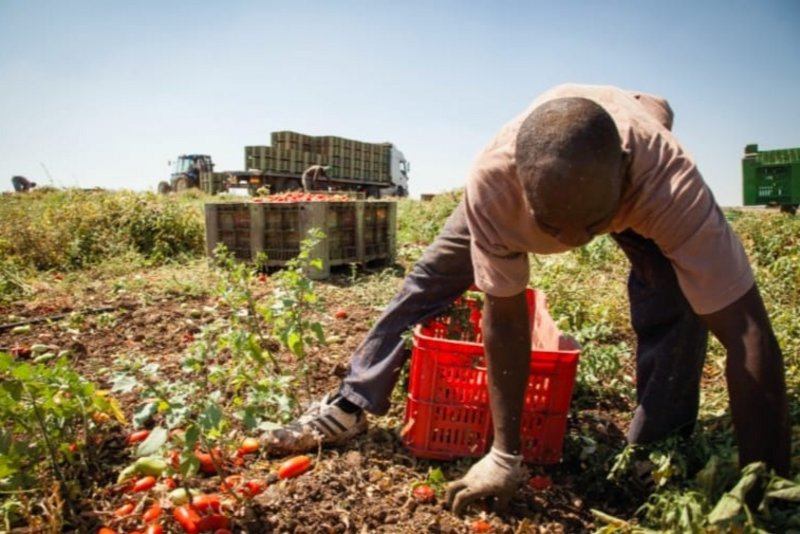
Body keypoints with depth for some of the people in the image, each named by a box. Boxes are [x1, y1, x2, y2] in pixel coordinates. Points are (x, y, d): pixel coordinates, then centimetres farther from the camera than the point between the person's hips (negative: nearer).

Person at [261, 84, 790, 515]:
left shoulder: (669, 180, -46)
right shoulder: (493, 181, -42)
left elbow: (750, 335, -43)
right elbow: (505, 318, -32)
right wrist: (505, 456, -25)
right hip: (533, 169, 1)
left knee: (675, 302, -26)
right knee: (432, 274, -4)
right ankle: (352, 406, 11)